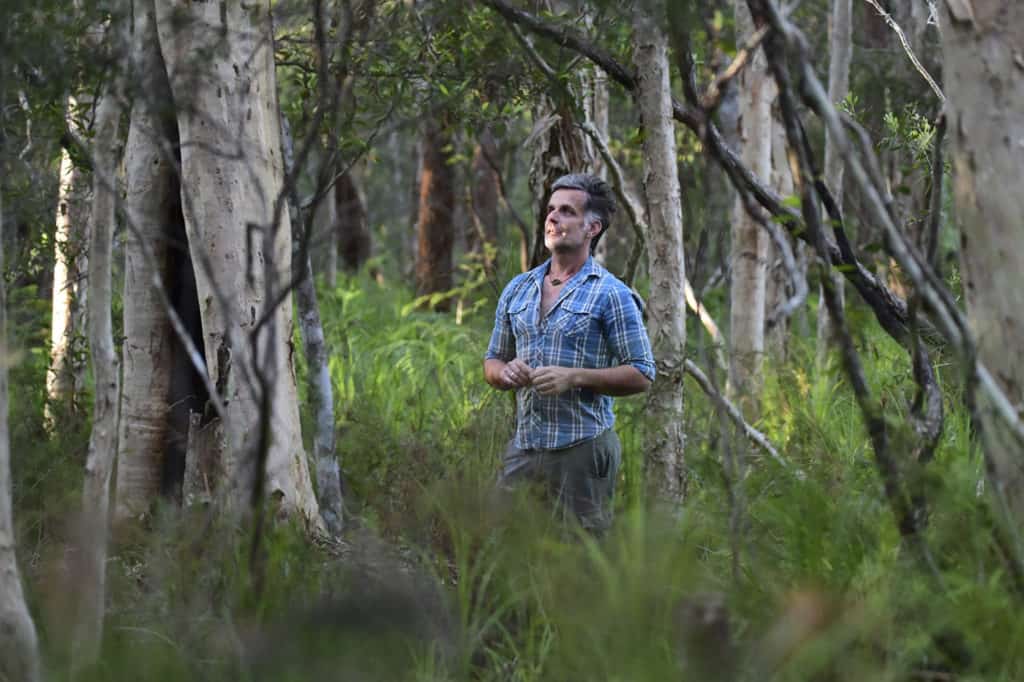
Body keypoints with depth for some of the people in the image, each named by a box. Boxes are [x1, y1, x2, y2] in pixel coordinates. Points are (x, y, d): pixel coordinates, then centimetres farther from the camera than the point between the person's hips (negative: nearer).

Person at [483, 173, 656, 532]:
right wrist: (506, 372, -4)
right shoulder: (517, 289, 14)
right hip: (523, 446, 5)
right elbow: (492, 362, 20)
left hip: (582, 448, -5)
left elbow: (641, 375, -7)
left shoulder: (611, 295, -4)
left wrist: (574, 377, -18)